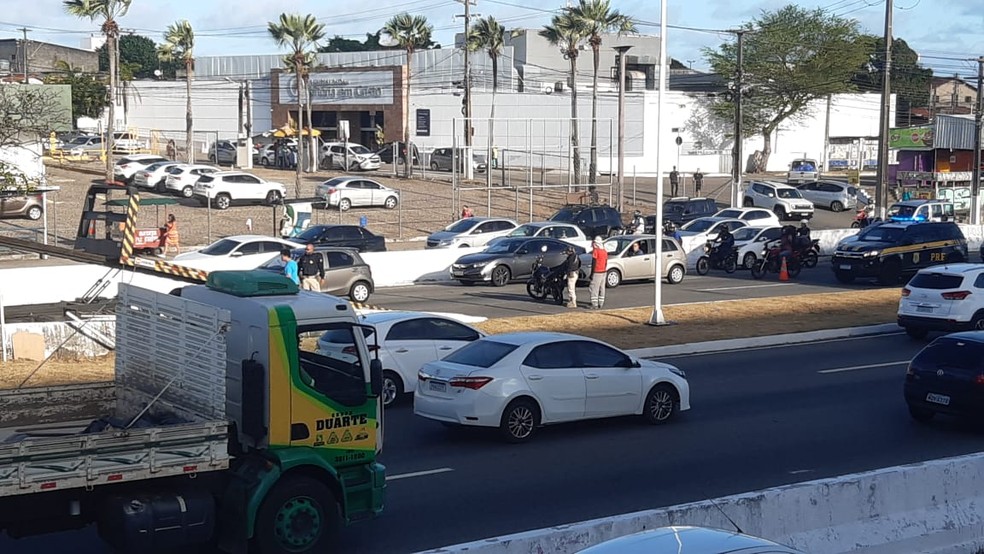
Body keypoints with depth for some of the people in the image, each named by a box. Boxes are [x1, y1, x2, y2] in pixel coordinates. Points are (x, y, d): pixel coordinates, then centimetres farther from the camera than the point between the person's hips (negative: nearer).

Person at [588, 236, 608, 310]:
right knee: (601, 288, 12)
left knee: (594, 288, -6)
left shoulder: (595, 251, -12)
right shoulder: (605, 251, 11)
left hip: (597, 273, -8)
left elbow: (594, 263, -15)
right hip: (604, 272, 8)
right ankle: (601, 304, 15)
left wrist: (592, 273, -12)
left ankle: (594, 304, -10)